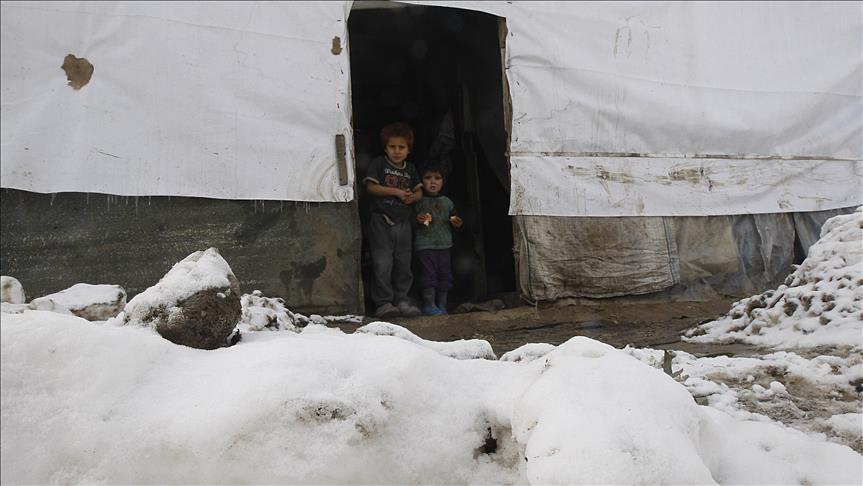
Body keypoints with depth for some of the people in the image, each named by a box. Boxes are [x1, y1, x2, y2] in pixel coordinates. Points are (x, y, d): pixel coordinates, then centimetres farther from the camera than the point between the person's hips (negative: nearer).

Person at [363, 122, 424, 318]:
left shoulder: (410, 168, 15)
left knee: (403, 263, 8)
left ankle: (401, 300, 18)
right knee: (382, 264, -6)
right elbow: (371, 186, -9)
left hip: (403, 222, 5)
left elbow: (419, 191, 17)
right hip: (381, 221, -5)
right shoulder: (378, 163, 0)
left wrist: (412, 197, -7)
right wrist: (396, 192, -14)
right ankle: (383, 302, 0)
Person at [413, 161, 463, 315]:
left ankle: (442, 304, 17)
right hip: (424, 244, -5)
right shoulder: (418, 201, -1)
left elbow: (453, 220, 21)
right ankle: (429, 304, 0)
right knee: (428, 274, -7)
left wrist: (458, 223, -1)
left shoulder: (447, 202, 13)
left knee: (445, 274, 7)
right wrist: (417, 219, -21)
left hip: (444, 244, 5)